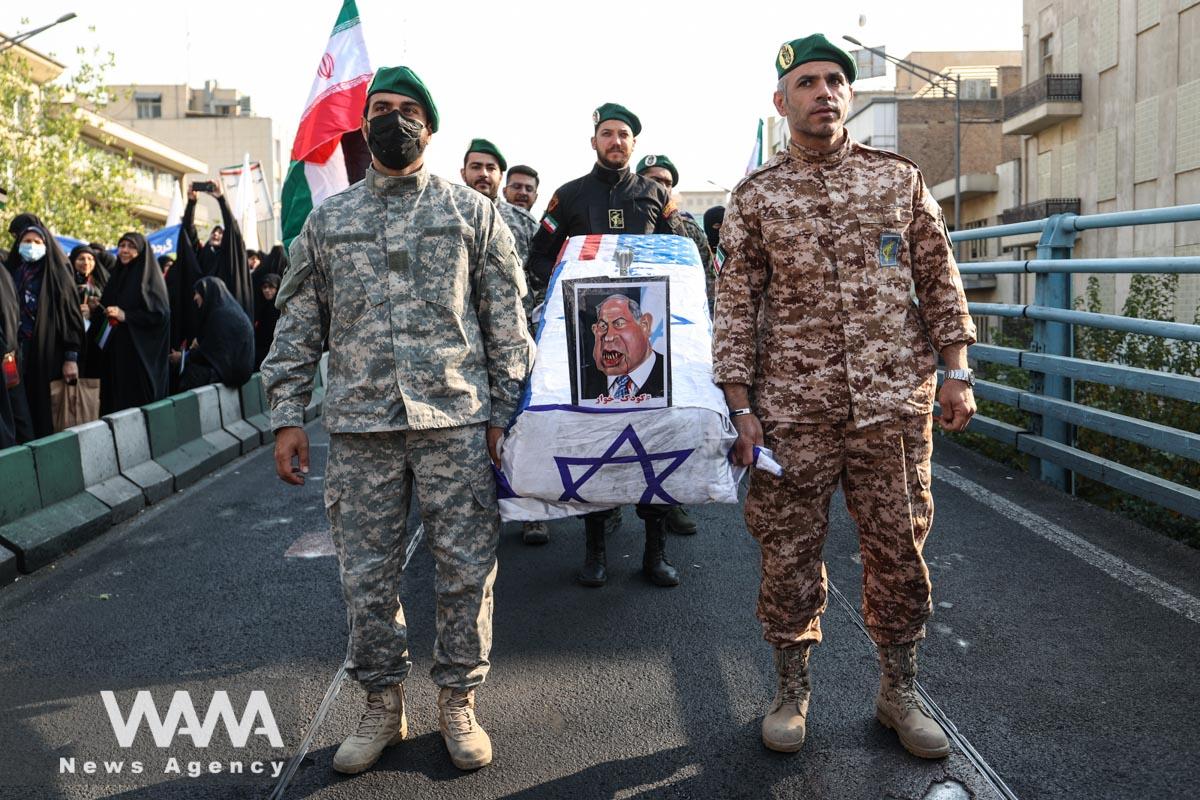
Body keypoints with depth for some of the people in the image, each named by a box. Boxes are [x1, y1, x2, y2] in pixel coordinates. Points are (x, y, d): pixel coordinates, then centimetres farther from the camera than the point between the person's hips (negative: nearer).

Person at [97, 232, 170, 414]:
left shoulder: (149, 276, -6)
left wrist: (125, 316, -19)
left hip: (140, 352, -7)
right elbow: (107, 307, 23)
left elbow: (160, 314, -14)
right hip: (115, 350, 7)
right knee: (115, 398, 6)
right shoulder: (117, 274, 15)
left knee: (140, 399, -5)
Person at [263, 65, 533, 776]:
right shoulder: (328, 219, 13)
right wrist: (288, 415, 4)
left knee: (467, 570, 4)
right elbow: (298, 323, 12)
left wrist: (504, 412, -2)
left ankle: (459, 701, 22)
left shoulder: (472, 212, 6)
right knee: (367, 575, 8)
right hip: (360, 426, 2)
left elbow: (507, 320, 4)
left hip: (457, 421, -2)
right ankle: (383, 704, 26)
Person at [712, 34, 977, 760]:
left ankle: (900, 692, 26)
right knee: (789, 552, 5)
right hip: (793, 408, -1)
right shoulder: (756, 197, 3)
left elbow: (941, 282, 9)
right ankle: (792, 692, 23)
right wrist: (741, 407, -4)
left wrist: (957, 373, 2)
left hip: (894, 403, 1)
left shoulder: (900, 180, 7)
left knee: (899, 548, 9)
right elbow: (736, 306, 1)